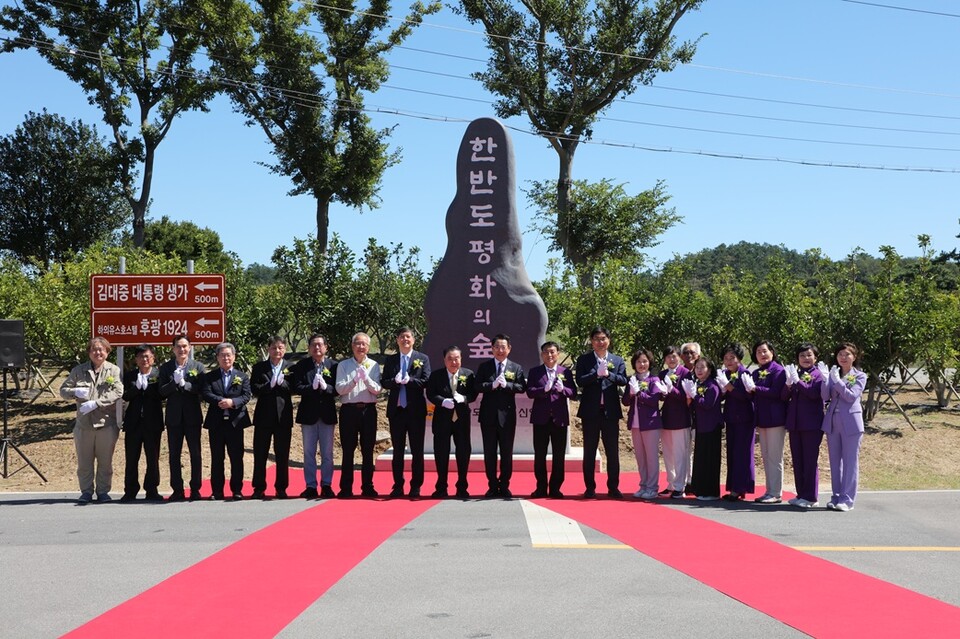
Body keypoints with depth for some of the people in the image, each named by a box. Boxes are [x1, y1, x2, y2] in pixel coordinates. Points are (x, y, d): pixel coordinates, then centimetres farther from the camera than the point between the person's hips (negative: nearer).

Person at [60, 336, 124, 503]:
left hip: (107, 422, -2)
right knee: (84, 461, 6)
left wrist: (95, 403, -20)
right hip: (84, 423, 2)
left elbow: (117, 392, -12)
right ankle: (86, 491, 17)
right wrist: (75, 392, -11)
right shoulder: (79, 370, 10)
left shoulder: (114, 370, 2)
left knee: (105, 461, 5)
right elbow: (63, 390, 12)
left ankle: (103, 491, 16)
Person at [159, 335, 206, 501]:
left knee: (195, 453, 2)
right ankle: (177, 490, 11)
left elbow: (202, 389, -8)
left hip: (193, 416, -1)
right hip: (174, 416, 1)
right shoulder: (166, 368, 6)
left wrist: (184, 383, -17)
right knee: (174, 454, 4)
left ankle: (195, 489, 10)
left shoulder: (198, 367, 3)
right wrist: (174, 383, -19)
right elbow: (162, 391, -3)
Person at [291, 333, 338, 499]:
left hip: (327, 414, 0)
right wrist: (312, 388, -22)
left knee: (327, 453, 5)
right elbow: (297, 387, -6)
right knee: (308, 453, 5)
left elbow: (338, 389, -3)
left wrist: (325, 387, -21)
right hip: (308, 413, 0)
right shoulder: (301, 365, 1)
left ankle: (326, 485, 12)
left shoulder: (333, 365, 1)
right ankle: (310, 486, 11)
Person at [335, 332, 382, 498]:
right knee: (348, 450, 2)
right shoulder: (343, 365, 5)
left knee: (368, 450, 5)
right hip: (348, 410, -1)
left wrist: (366, 378, -18)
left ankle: (367, 487, 13)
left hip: (368, 410, 1)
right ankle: (346, 488, 8)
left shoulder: (374, 365, 6)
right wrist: (354, 380, -18)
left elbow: (377, 390, -2)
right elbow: (339, 389, -4)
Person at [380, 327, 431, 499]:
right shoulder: (390, 360, 9)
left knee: (417, 451, 2)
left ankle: (416, 487, 8)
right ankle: (398, 486, 15)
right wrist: (395, 381, -17)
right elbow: (384, 383, 3)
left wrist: (409, 380, -20)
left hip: (416, 410, -2)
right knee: (397, 451, 8)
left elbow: (426, 381, -6)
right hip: (396, 409, 2)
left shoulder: (423, 359, 4)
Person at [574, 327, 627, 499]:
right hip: (590, 410, -1)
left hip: (611, 410, 1)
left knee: (612, 451, 4)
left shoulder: (618, 360, 10)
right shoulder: (584, 360, 4)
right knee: (589, 451, 4)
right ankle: (590, 488, 11)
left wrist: (608, 374, -16)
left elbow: (623, 380, -3)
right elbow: (580, 381, -9)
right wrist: (597, 374, -20)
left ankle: (613, 487, 11)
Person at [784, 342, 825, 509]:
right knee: (797, 461, 9)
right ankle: (801, 495, 16)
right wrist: (788, 384, -13)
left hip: (811, 424, -6)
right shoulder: (795, 373, 14)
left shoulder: (818, 374, -2)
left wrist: (797, 381, -24)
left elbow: (814, 393, -19)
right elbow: (785, 397, 6)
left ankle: (811, 497, 1)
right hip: (794, 423, 6)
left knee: (810, 461, -3)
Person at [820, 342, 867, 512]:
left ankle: (847, 499, -1)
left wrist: (837, 381, -21)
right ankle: (836, 497, 15)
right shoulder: (833, 374, 10)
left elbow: (852, 396, -13)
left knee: (850, 461, -2)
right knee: (835, 461, 8)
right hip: (832, 421, 4)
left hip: (850, 422, -4)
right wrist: (825, 379, -16)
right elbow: (825, 396, -1)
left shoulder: (860, 376, 1)